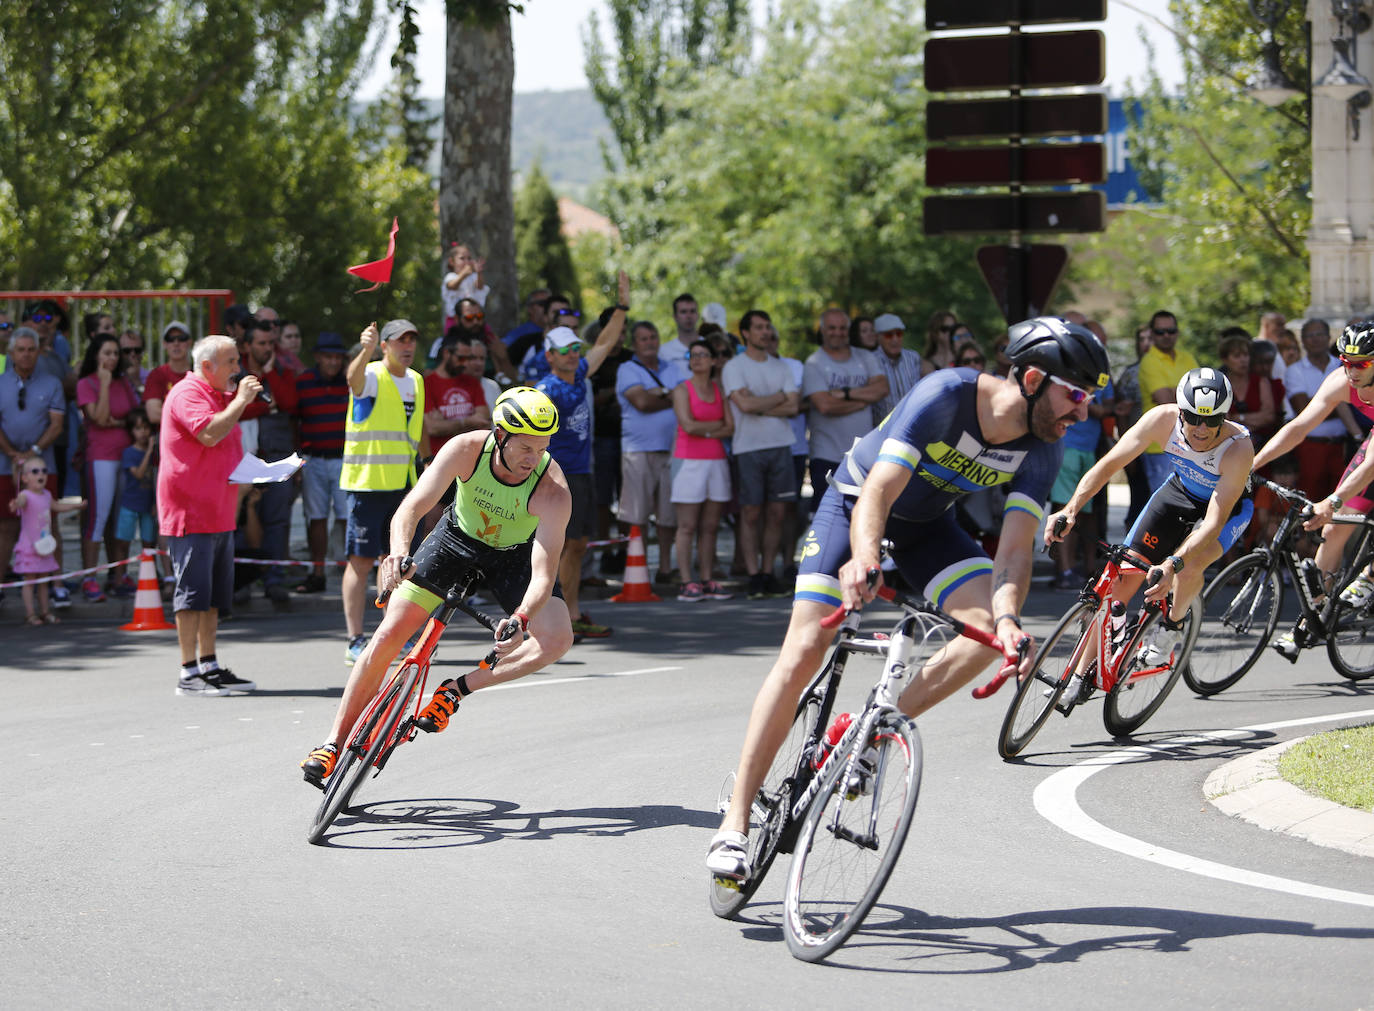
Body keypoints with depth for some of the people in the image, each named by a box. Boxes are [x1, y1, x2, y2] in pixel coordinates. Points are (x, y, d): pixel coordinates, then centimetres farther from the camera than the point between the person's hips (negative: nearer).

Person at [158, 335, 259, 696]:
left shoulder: (221, 396, 21)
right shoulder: (187, 393, -11)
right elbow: (209, 434, -27)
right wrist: (241, 400, -17)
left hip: (219, 513, 10)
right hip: (190, 513, -10)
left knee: (214, 595, 11)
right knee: (193, 591, -9)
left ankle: (210, 666, 16)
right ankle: (189, 673, -8)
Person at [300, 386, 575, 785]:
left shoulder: (553, 490, -35)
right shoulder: (466, 450, -32)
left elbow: (544, 573, -39)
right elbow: (411, 508, -37)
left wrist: (521, 620, -58)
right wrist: (399, 552, -58)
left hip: (515, 554, 0)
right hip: (458, 537, 1)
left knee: (557, 639, -25)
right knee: (389, 633, -9)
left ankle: (455, 690, -11)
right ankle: (334, 741, 3)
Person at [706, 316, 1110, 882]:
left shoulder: (1042, 449, -18)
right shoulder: (947, 395, -33)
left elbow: (1015, 546, -24)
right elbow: (876, 496, -39)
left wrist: (1007, 617, -44)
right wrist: (864, 559, -59)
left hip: (927, 525, 5)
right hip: (857, 501, -5)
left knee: (992, 628, -21)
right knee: (805, 650, -17)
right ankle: (735, 823, -14)